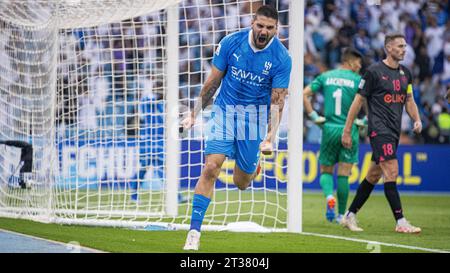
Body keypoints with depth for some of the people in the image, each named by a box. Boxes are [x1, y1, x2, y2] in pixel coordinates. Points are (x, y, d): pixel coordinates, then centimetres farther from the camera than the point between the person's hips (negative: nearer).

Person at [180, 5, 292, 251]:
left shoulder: (281, 58, -13)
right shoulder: (230, 43, -10)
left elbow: (277, 101, -12)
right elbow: (213, 81, 1)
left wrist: (270, 137, -23)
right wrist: (194, 114, 3)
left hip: (256, 115, 0)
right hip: (225, 110, 0)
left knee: (241, 183, 7)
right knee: (211, 168, -17)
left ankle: (253, 167, 46)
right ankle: (194, 231, -13)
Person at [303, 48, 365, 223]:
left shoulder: (325, 77, 7)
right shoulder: (358, 80, -1)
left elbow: (304, 94, 1)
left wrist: (313, 116, 4)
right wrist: (363, 121, 5)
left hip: (329, 129, 2)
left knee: (326, 170, 13)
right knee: (343, 174, 6)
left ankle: (329, 196, -16)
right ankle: (341, 214, 8)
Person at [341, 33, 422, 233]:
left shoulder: (405, 73, 13)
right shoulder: (374, 71, -8)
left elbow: (409, 100, 22)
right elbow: (359, 100, -5)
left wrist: (417, 120, 3)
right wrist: (347, 131, -4)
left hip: (394, 132, 8)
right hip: (379, 130, -8)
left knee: (373, 176, 12)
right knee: (392, 172, -15)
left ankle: (350, 216, 22)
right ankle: (400, 222, -16)